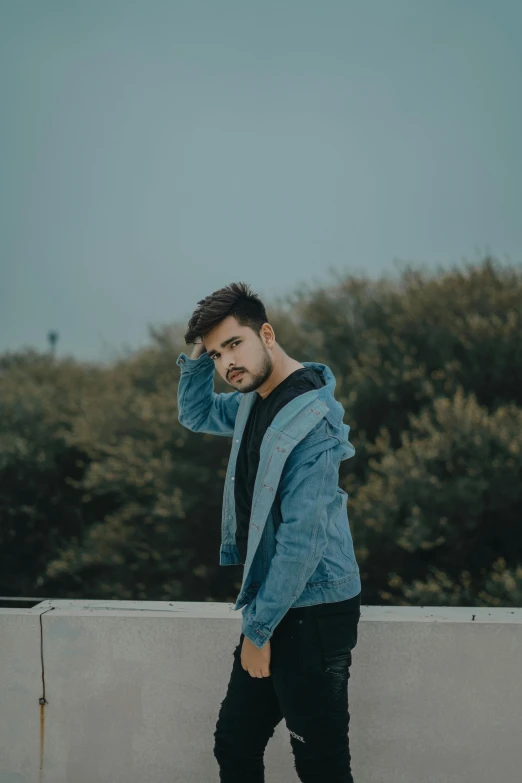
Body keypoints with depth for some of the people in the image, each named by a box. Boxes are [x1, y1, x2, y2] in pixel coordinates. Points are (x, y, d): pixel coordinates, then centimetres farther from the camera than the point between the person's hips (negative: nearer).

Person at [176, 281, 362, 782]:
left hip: (313, 610, -9)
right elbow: (195, 414, 29)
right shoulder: (254, 401, 9)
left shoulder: (310, 417, -20)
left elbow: (301, 537, -23)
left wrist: (258, 629, -17)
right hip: (274, 606, 9)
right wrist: (197, 359, 8)